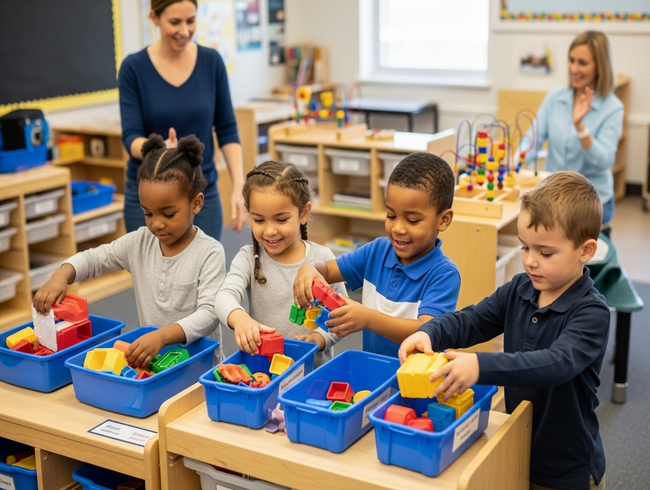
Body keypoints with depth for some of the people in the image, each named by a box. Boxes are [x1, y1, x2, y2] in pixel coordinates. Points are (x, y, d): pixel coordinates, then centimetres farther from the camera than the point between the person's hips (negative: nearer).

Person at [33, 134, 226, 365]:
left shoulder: (210, 253, -10)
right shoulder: (139, 242, 6)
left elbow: (209, 314, -18)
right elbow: (92, 259, 14)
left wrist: (163, 336, -34)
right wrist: (60, 276, -8)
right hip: (148, 358, 5)